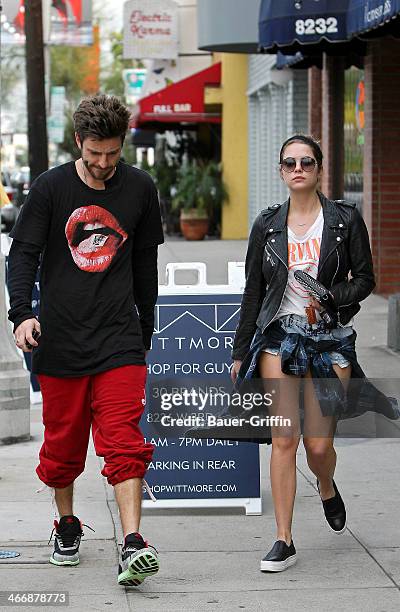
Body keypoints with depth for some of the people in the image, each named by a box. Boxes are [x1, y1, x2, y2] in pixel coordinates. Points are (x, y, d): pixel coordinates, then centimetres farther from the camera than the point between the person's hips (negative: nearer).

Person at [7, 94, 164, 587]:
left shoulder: (139, 188, 5)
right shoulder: (51, 187, -1)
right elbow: (23, 252, -4)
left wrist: (144, 330, 19)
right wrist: (22, 313, -21)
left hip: (119, 339, 0)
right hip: (60, 340, 0)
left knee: (124, 442, -11)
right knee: (63, 441, 10)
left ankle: (133, 546, -16)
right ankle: (67, 526, 31)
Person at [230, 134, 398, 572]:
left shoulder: (345, 220, 1)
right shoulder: (267, 225, 7)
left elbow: (365, 279, 4)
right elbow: (253, 290, 11)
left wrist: (332, 298, -16)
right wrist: (240, 351, 10)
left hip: (330, 339, -1)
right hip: (279, 336, 1)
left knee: (319, 444, -2)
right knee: (283, 438, -8)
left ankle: (327, 488, 36)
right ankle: (284, 541, -1)